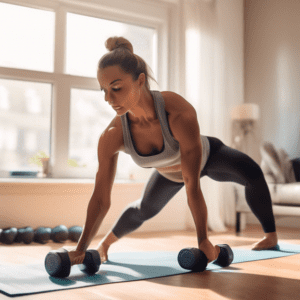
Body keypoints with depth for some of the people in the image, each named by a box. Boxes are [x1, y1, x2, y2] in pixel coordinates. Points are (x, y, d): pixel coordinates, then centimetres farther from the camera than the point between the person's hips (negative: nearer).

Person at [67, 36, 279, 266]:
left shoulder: (180, 115, -45)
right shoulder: (112, 137, -34)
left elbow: (192, 186, -41)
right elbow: (100, 199, -25)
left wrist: (204, 242, -35)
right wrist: (81, 249, -27)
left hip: (208, 156, -2)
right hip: (169, 173, 3)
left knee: (251, 173, -25)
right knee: (145, 209, 18)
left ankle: (271, 236, -3)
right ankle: (107, 241, 48)